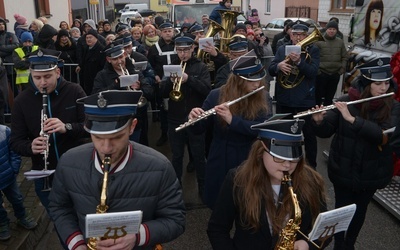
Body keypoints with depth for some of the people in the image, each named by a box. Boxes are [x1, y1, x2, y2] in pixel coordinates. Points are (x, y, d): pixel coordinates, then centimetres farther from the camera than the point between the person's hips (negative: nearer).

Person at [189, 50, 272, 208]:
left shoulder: (264, 98, -6)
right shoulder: (216, 96, -8)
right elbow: (198, 130, -5)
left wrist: (232, 120, -33)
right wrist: (194, 120, -29)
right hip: (220, 163, 0)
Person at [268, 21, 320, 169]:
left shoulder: (313, 50, -2)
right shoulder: (282, 49, 6)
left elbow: (313, 72, -15)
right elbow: (271, 70, 0)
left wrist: (299, 61, -31)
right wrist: (278, 65, -22)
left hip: (305, 99, -3)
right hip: (284, 98, 3)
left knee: (309, 133, 5)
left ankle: (311, 164, 20)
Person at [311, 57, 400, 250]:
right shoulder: (345, 102, -12)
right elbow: (325, 132, -11)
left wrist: (352, 119, -35)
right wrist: (319, 121, -33)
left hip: (371, 173, 1)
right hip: (343, 170, -1)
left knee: (360, 209, 19)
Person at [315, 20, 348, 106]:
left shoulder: (340, 42, 8)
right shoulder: (319, 41, -5)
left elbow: (344, 57, 12)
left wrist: (342, 70, 2)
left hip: (335, 74, 4)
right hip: (321, 73, -4)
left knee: (330, 96, 13)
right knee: (318, 95, 1)